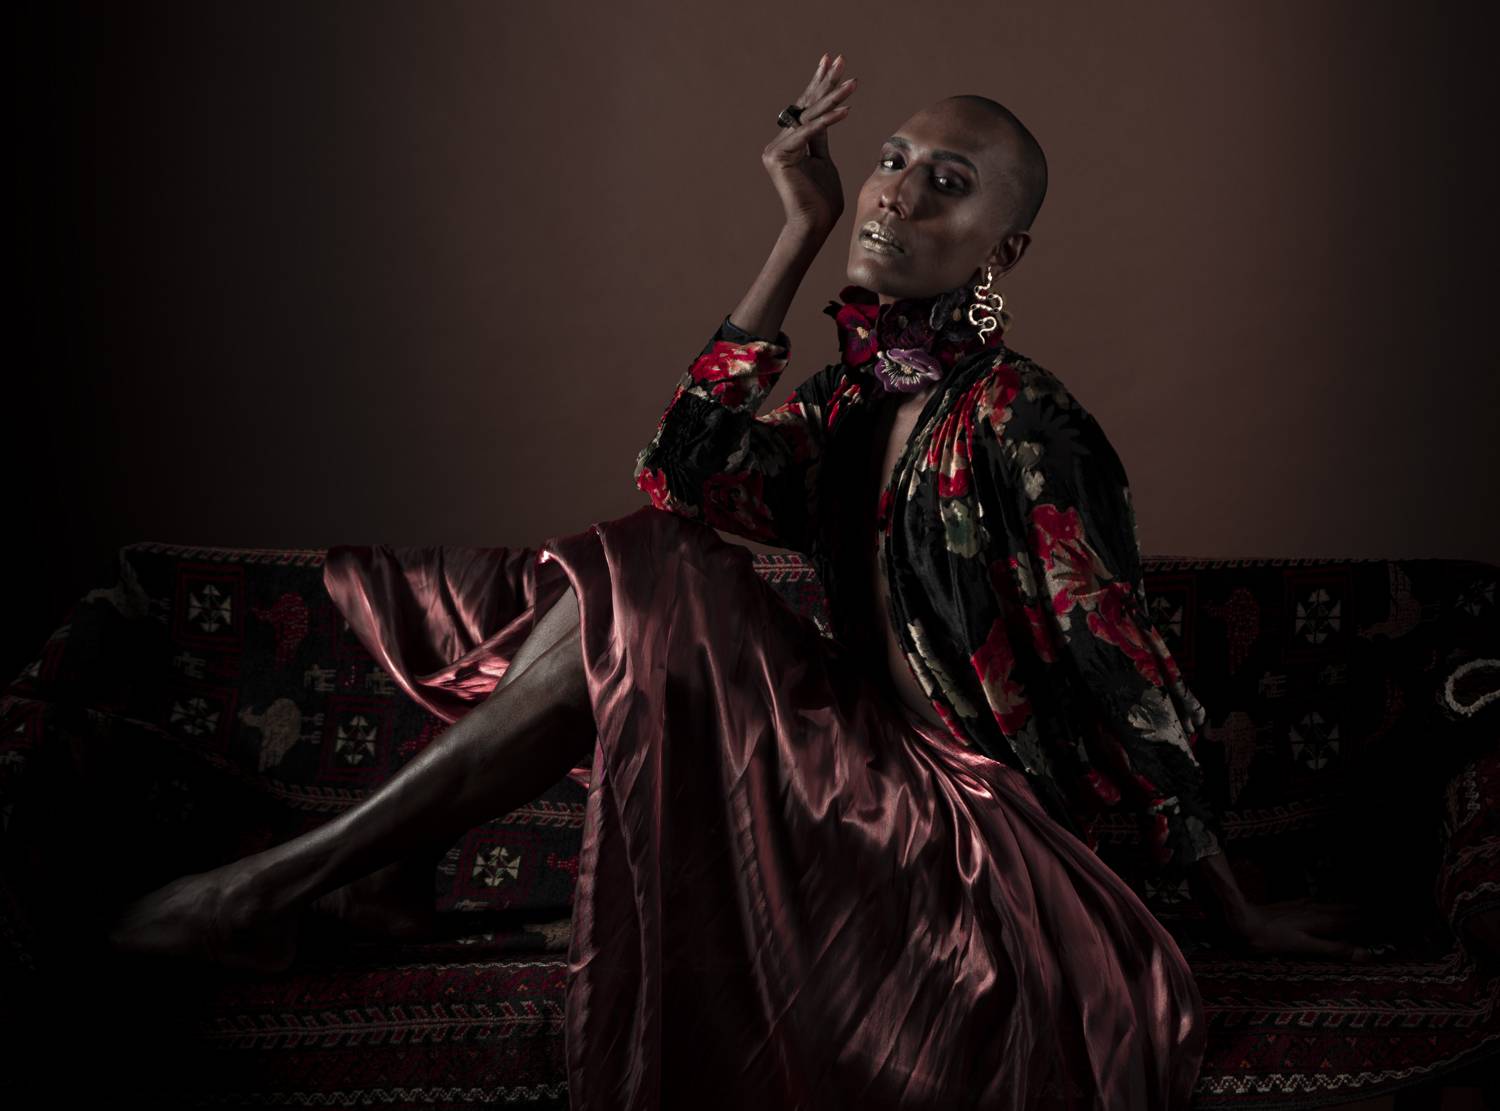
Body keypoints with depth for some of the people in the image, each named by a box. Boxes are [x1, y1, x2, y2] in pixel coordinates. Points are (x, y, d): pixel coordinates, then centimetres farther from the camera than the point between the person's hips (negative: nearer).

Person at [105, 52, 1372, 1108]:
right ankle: (383, 859, -5)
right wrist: (802, 231, -4)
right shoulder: (858, 395, 8)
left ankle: (308, 870, -13)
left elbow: (1126, 674, -14)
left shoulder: (1020, 422, -15)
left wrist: (1241, 912, -11)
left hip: (969, 816, -8)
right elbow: (687, 477, -6)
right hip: (871, 758, 8)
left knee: (646, 598, -19)